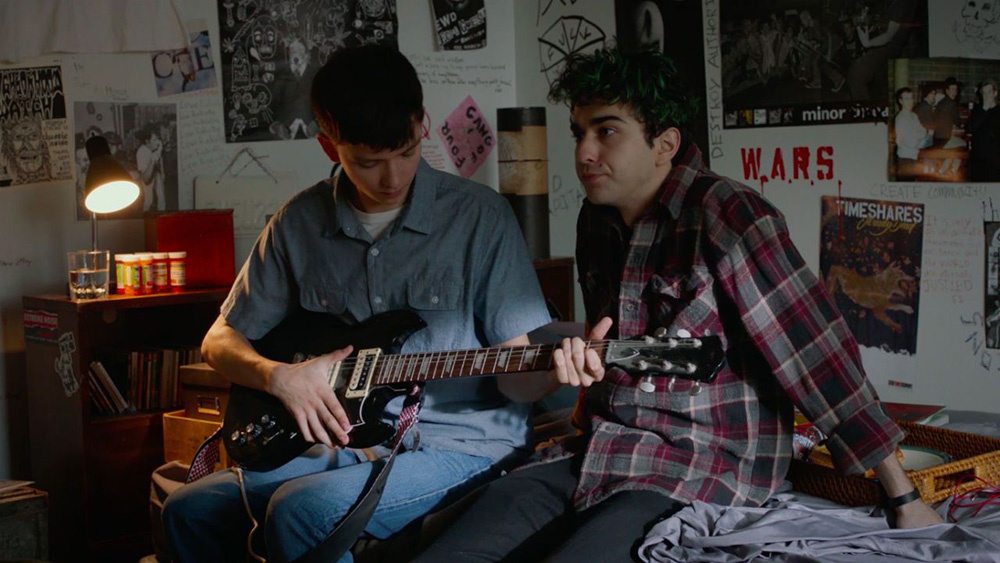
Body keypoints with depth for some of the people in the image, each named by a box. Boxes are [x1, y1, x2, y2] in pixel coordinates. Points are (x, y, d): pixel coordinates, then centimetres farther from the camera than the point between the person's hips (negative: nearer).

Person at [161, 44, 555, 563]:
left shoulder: (480, 215, -7)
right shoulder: (299, 223, 4)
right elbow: (220, 340, 11)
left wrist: (554, 367, -29)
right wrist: (278, 376, -9)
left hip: (460, 443, -4)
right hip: (343, 437, 5)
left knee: (302, 509, -29)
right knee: (191, 510, -11)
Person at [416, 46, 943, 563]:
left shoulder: (724, 215, -14)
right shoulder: (597, 220, 10)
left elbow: (815, 351, -18)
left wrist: (905, 499, -17)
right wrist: (582, 358, 6)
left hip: (707, 466, -7)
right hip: (598, 452, 7)